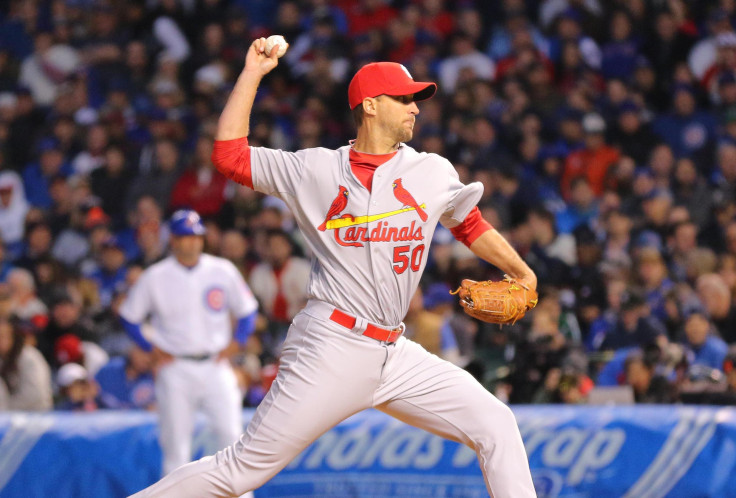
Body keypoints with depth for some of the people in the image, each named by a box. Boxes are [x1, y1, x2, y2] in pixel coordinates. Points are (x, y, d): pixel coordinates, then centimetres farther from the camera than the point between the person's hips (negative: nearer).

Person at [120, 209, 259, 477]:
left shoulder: (223, 271, 2)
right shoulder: (154, 278, -1)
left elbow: (247, 311, 11)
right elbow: (129, 316, 8)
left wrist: (234, 344, -1)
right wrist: (152, 349, -2)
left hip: (215, 366, 1)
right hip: (175, 370, -1)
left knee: (231, 433, -7)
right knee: (175, 442, 0)